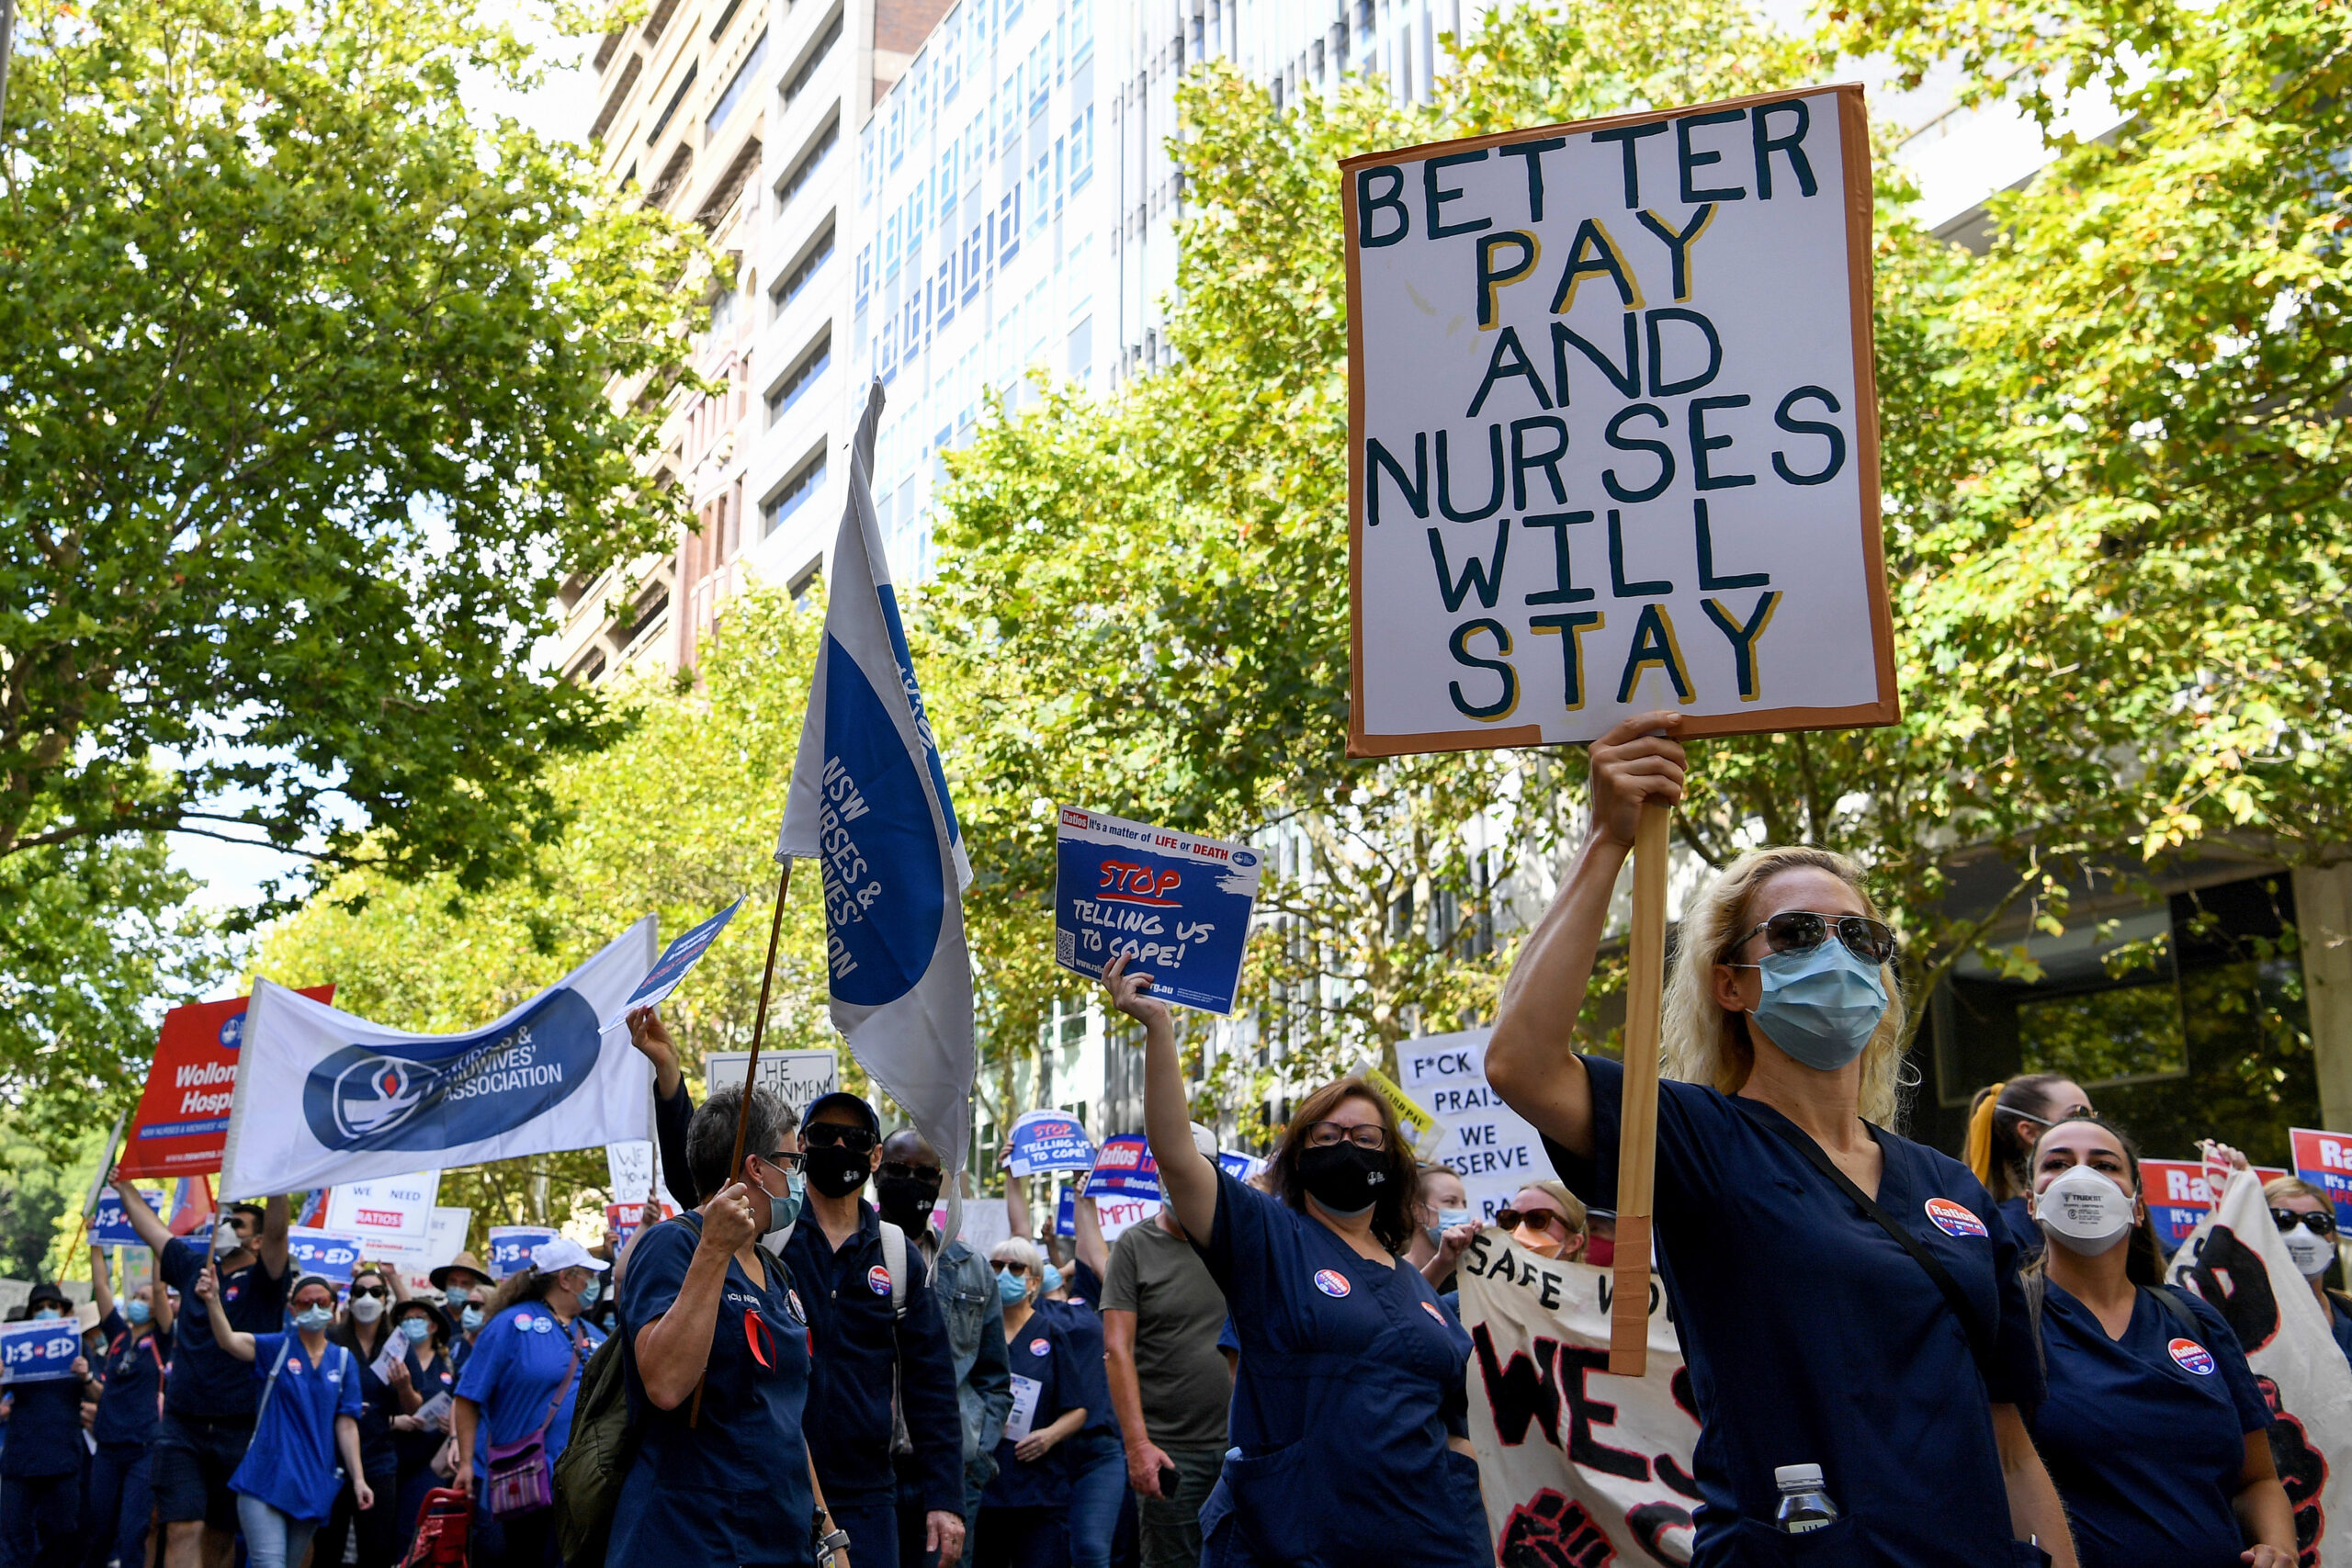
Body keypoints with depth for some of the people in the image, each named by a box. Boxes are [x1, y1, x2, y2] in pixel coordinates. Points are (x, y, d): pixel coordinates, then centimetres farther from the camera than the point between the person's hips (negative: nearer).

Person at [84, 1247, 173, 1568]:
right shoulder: (117, 1334, 10)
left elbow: (160, 1289, -10)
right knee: (99, 1532, 11)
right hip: (108, 1446, 4)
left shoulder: (160, 1340, 0)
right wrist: (95, 1242, 4)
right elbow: (100, 1284, 7)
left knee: (132, 1533, -8)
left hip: (144, 1449, -4)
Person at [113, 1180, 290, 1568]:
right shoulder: (194, 1266, 11)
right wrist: (123, 1185, 27)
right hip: (182, 1427, 2)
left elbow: (277, 1233, -21)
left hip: (240, 1432, -2)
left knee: (221, 1535, 10)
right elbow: (149, 1225, 22)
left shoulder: (263, 1281, -2)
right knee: (183, 1529, -9)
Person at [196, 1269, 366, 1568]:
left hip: (313, 1485, 3)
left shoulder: (343, 1360, 6)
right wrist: (213, 1301, -38)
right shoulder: (277, 1347, -1)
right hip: (266, 1477, -3)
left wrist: (358, 1478, -1)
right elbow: (230, 1341, -20)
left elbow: (346, 1424, 4)